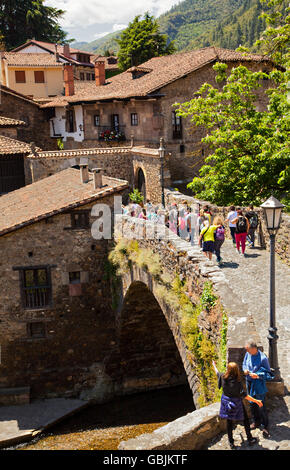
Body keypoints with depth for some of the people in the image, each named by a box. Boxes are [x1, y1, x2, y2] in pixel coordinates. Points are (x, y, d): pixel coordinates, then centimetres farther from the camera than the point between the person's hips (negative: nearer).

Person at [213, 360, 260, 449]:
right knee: (245, 420, 19)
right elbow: (244, 395, -26)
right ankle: (250, 439, 32)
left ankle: (231, 443, 29)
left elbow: (217, 373, 7)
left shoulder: (223, 377, -16)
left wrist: (214, 365, 26)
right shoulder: (237, 382, -29)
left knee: (229, 422, 17)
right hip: (236, 403, -4)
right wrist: (256, 401, -21)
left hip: (226, 402, 4)